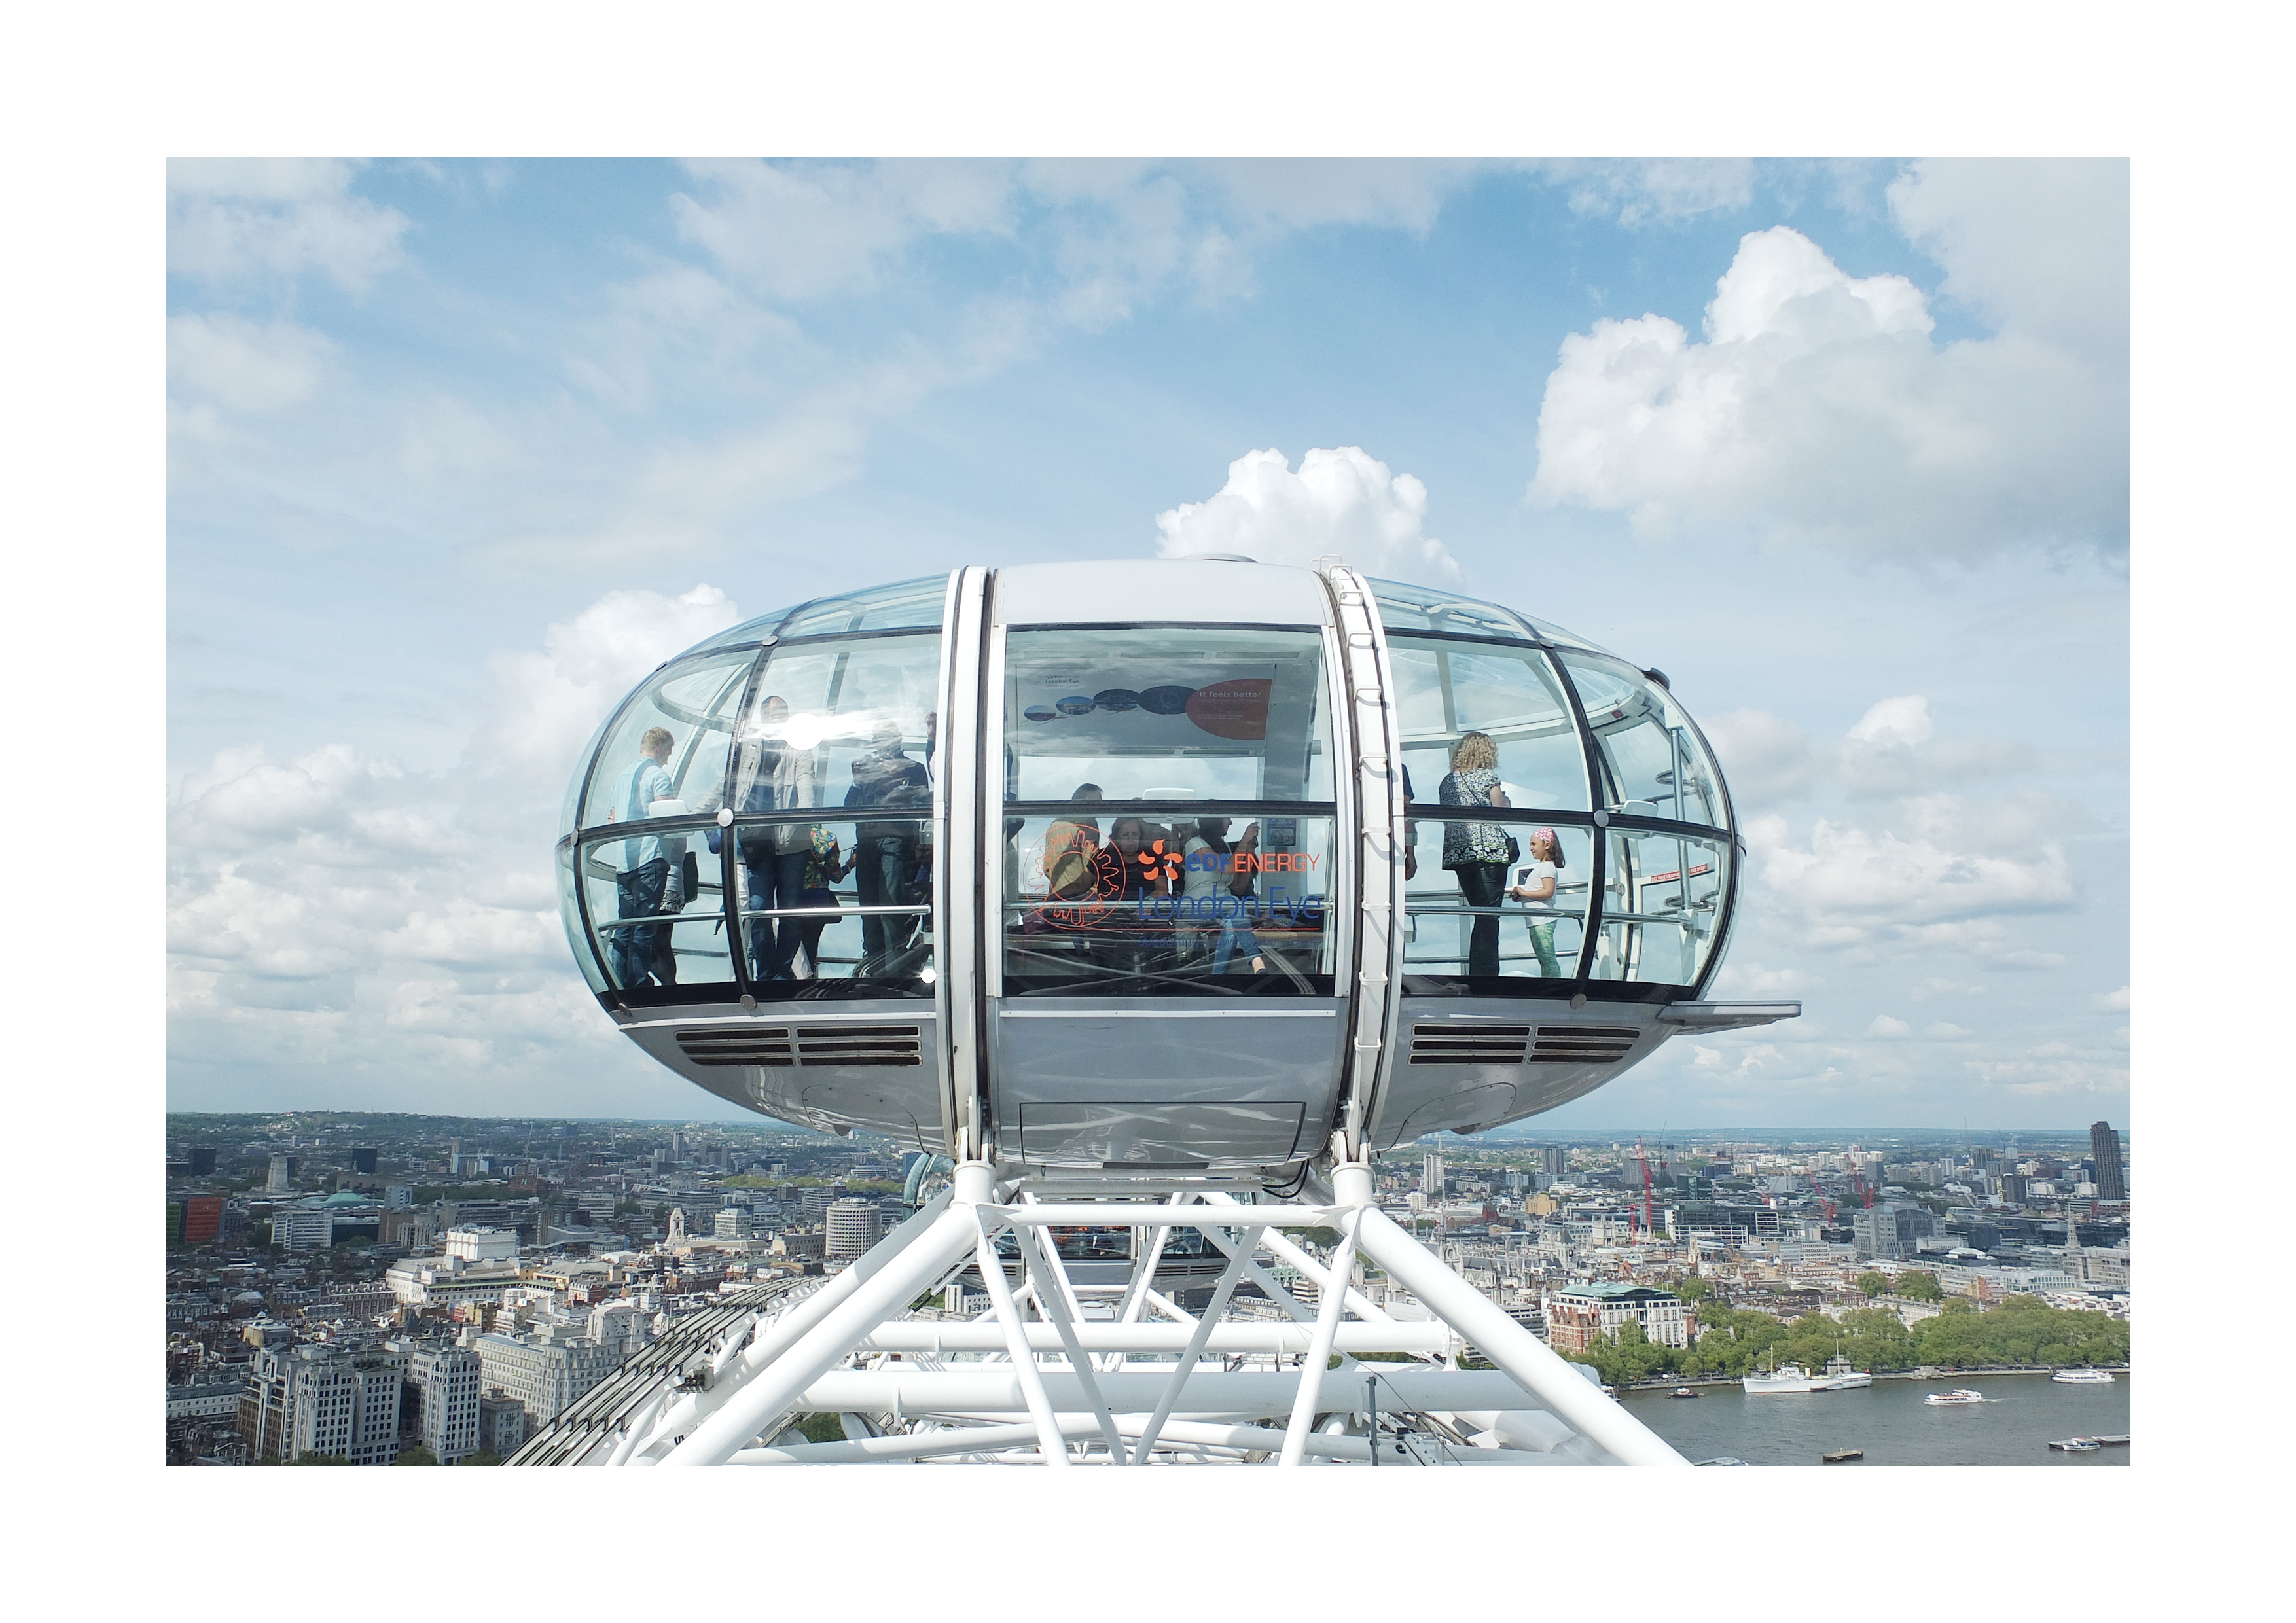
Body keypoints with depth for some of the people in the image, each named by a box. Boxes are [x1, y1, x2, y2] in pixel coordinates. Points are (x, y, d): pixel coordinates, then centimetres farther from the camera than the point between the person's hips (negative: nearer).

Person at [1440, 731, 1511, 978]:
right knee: (1489, 918, -6)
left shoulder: (1447, 781, 12)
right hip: (1490, 852, -6)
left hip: (1457, 854, 6)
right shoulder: (1488, 777, -4)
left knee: (1482, 916, 14)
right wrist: (1504, 798, 14)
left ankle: (1476, 974, 13)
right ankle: (1485, 974, -14)